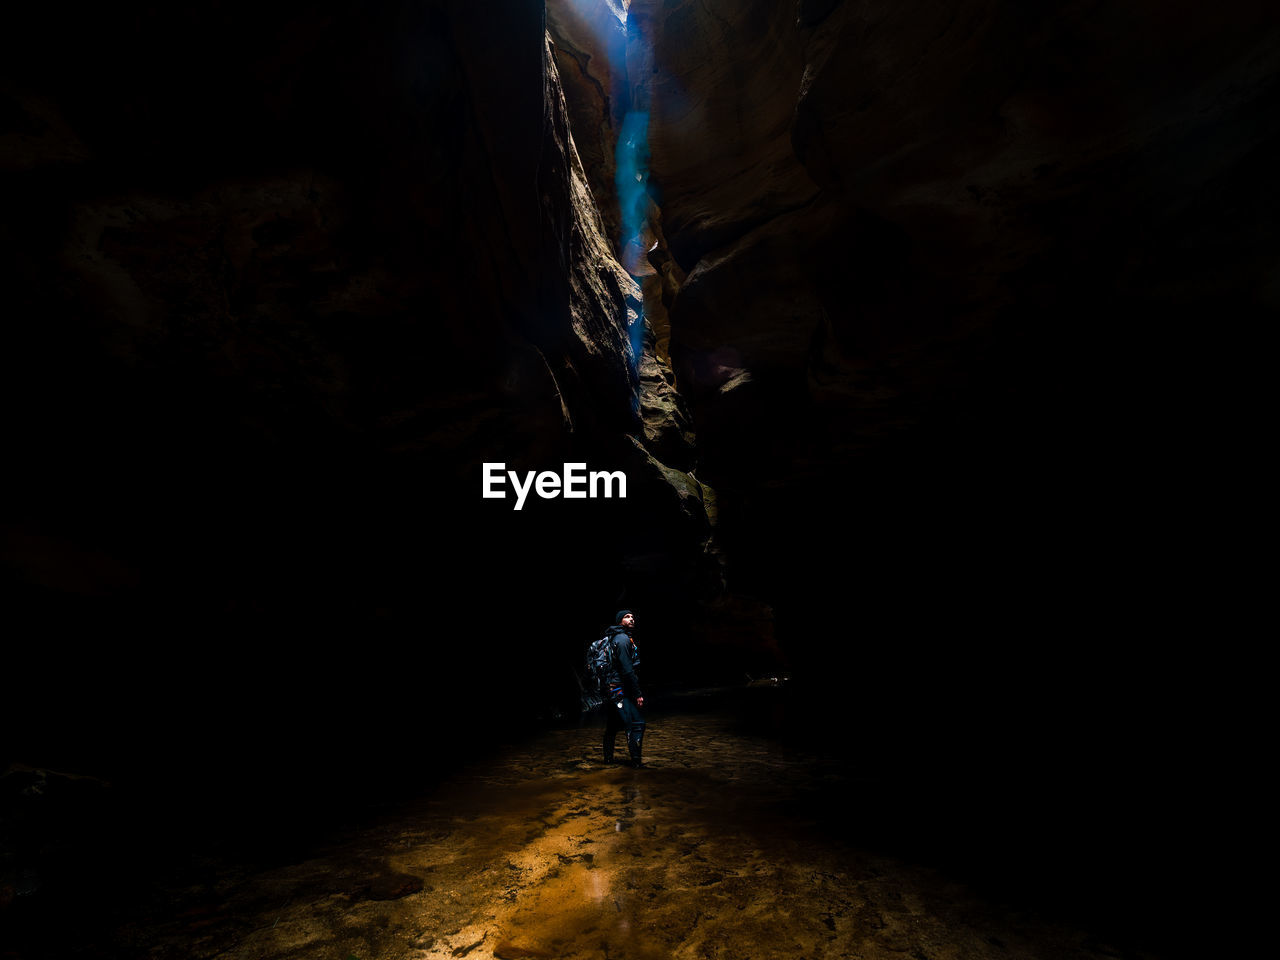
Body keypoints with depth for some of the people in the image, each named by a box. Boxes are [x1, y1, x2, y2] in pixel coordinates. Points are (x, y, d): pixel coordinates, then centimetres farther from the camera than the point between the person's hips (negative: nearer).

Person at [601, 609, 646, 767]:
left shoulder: (615, 638, 16)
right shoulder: (623, 639, -14)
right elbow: (627, 670, -20)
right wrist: (637, 694, -18)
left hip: (610, 689, 10)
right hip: (622, 690, -10)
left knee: (612, 725, 18)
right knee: (636, 723, -6)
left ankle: (608, 757, 27)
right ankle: (636, 760, -4)